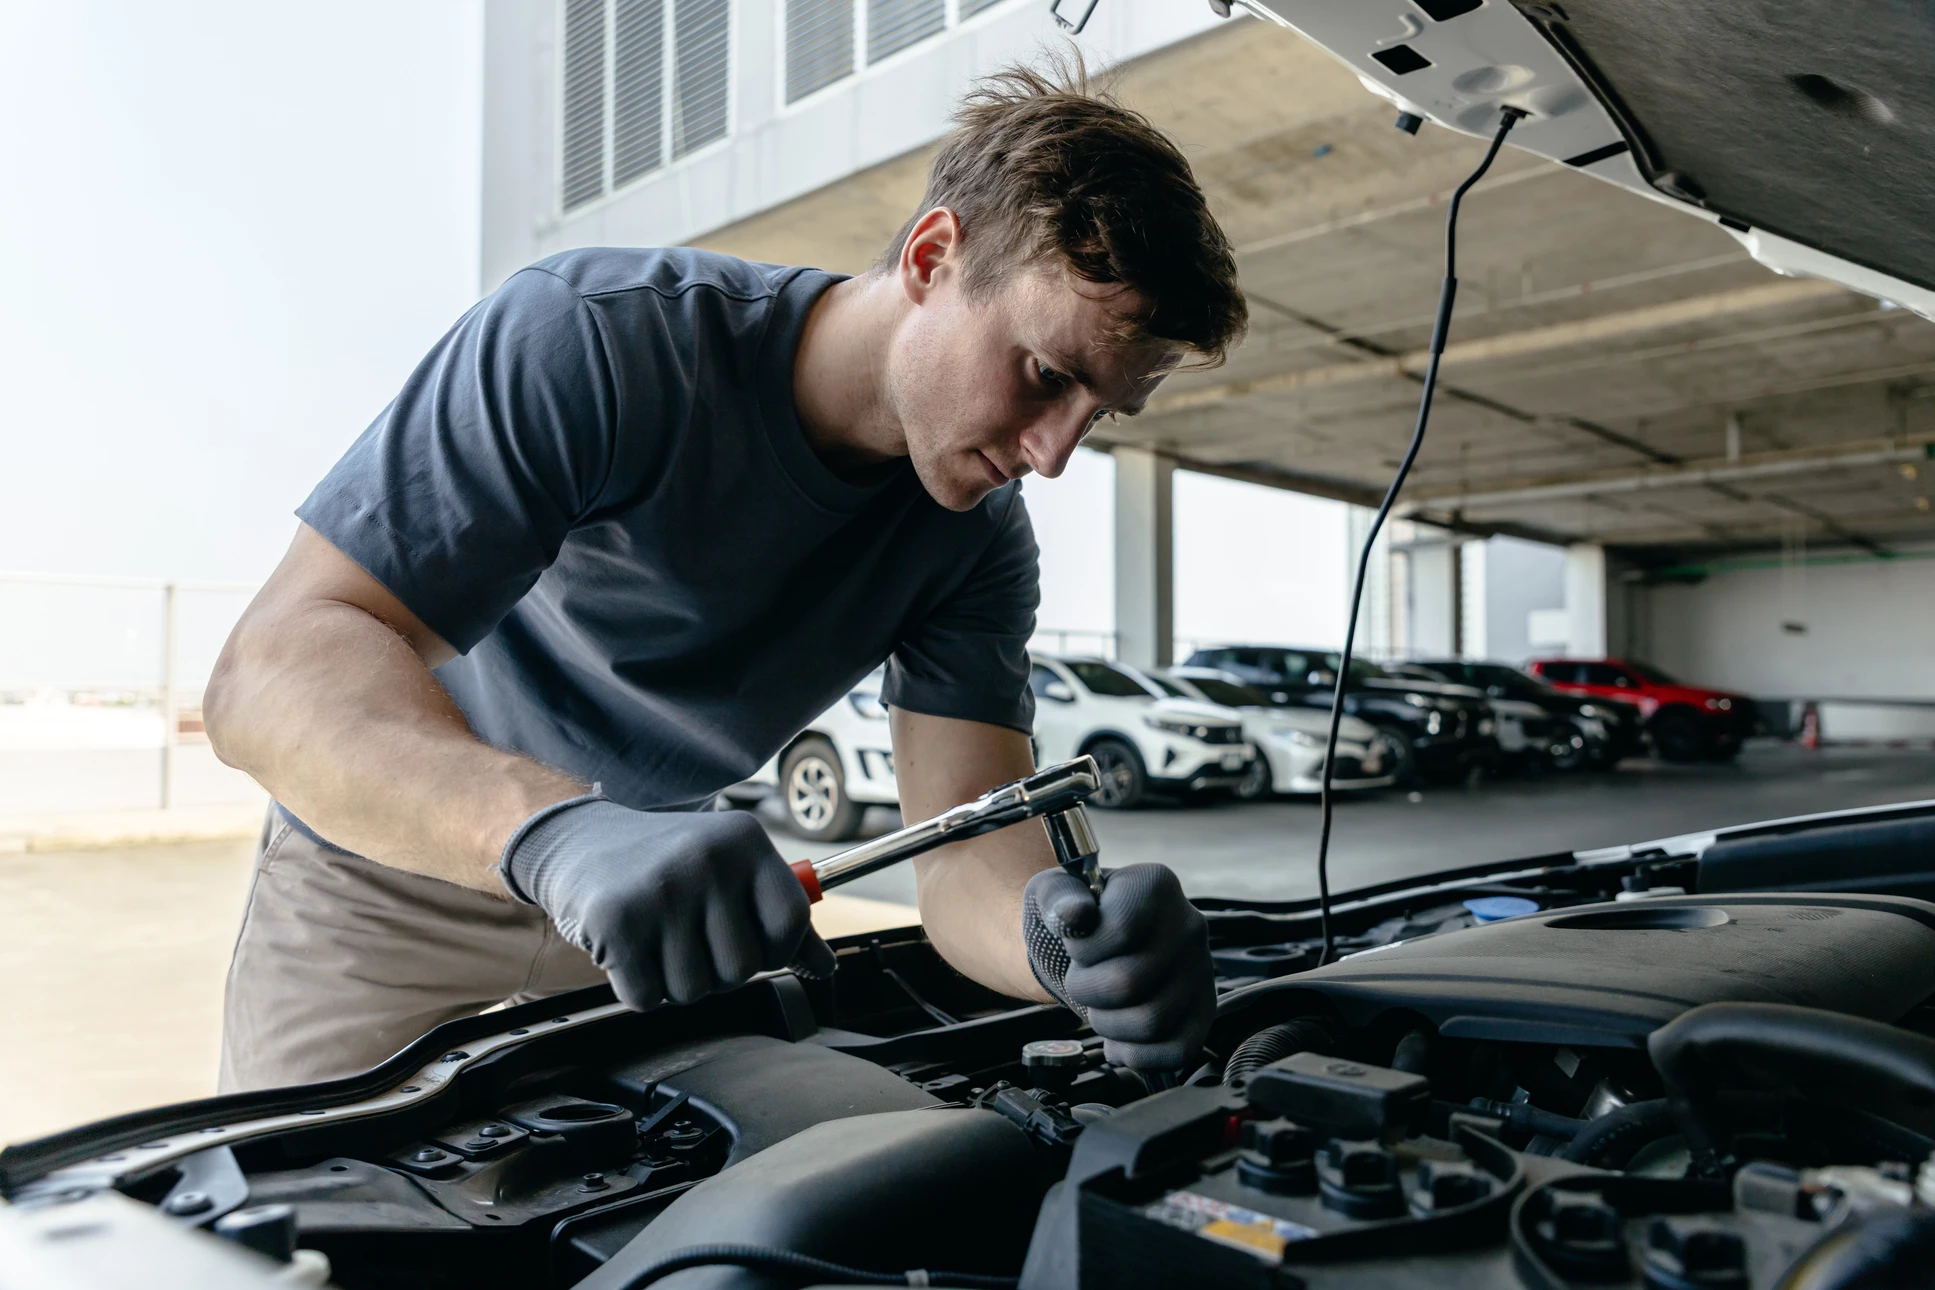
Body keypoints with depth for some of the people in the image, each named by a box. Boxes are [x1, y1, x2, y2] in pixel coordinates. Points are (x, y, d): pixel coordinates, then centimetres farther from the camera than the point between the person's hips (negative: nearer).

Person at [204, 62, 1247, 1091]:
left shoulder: (977, 540, -13)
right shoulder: (596, 337, -29)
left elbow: (968, 847, -20)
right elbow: (274, 672, -36)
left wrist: (1066, 937, -43)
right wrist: (557, 827, -55)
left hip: (663, 917, 3)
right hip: (384, 894, -3)